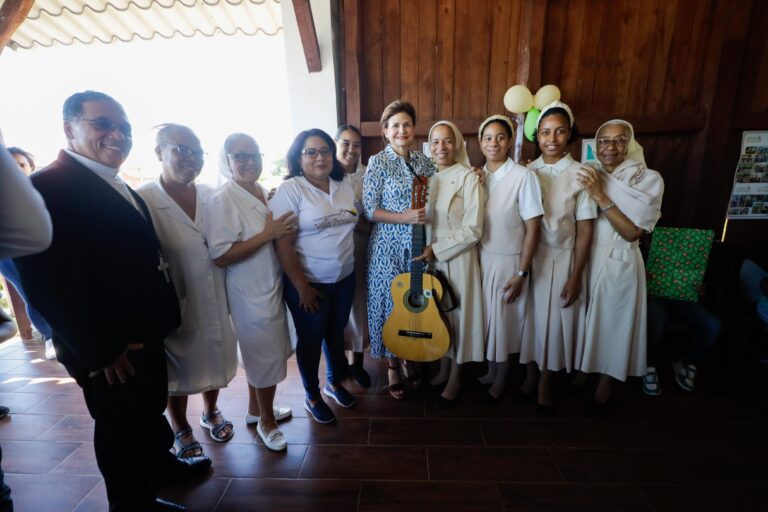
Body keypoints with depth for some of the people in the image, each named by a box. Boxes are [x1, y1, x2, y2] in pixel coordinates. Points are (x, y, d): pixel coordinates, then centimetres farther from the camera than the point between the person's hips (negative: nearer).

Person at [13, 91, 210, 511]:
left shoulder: (120, 189, 10)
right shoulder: (49, 186, -20)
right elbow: (49, 284, -25)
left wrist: (162, 315, 8)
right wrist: (100, 350, -19)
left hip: (145, 334, 9)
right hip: (110, 350, -8)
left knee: (151, 409, 27)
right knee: (120, 428, 14)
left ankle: (159, 463, 50)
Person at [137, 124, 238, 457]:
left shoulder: (210, 196, -2)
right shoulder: (142, 201, -15)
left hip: (214, 300, 4)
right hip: (175, 305, -3)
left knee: (213, 360, 21)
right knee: (178, 368, 16)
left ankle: (210, 413, 48)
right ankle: (180, 431, 42)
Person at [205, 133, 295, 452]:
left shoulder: (264, 193, 6)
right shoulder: (222, 200, -18)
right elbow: (220, 257, -24)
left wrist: (283, 231, 0)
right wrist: (268, 234, -25)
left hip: (272, 286, 8)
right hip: (250, 292, -8)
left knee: (262, 353, 21)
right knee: (267, 356, 6)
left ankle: (256, 409, 42)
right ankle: (266, 421, 30)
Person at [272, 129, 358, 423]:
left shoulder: (344, 187, 6)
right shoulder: (290, 189, -13)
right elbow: (282, 243, -17)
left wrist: (349, 263, 8)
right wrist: (301, 286, -17)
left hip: (344, 278, 5)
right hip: (309, 283, -5)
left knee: (336, 333, 20)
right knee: (311, 339, 11)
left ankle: (334, 383, 44)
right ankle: (312, 396, 35)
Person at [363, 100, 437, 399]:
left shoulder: (423, 161, 9)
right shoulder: (378, 162, -4)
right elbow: (370, 210, -9)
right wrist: (404, 218, -20)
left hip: (420, 244, 4)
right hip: (390, 246, -4)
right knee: (391, 302, 5)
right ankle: (393, 366, 25)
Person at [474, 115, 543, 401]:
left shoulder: (523, 176, -13)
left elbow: (533, 228, -12)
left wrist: (522, 273, -13)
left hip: (508, 261, -4)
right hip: (480, 259, 4)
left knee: (505, 321, 10)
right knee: (486, 318, 15)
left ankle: (500, 380, 32)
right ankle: (490, 371, 37)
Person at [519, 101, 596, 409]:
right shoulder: (526, 172, 1)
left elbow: (585, 229, -7)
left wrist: (575, 276, -9)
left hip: (562, 259, -2)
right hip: (528, 257, 2)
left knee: (555, 319, 9)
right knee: (529, 315, 12)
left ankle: (546, 382, 29)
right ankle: (530, 372, 33)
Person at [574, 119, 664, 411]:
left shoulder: (649, 180, -7)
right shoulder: (589, 176, 4)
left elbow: (632, 232, -16)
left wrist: (600, 196, -22)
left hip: (618, 263, -3)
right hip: (585, 259, 3)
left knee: (612, 321, 10)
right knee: (581, 319, 13)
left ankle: (605, 382, 32)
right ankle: (582, 369, 36)